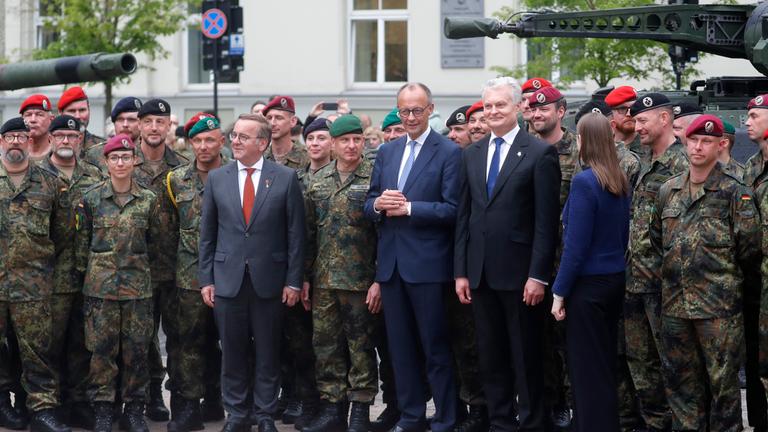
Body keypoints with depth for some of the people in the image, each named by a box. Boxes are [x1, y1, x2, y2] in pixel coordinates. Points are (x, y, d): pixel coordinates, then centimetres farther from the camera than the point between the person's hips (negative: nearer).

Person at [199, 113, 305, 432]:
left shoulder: (285, 178, -2)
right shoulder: (216, 178, 5)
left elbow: (295, 233, -1)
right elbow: (207, 234, 7)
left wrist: (293, 280, -4)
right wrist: (206, 279, 3)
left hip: (269, 280, -2)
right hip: (228, 278, 2)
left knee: (267, 352, 6)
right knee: (232, 352, 7)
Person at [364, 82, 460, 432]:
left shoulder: (449, 152, -5)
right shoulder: (386, 151, 13)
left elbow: (452, 209, -13)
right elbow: (369, 204, 13)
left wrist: (408, 208, -19)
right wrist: (378, 204, -9)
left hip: (426, 263, -6)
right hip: (390, 262, 6)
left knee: (436, 347, 0)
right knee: (400, 346, 12)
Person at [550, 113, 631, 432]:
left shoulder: (584, 182, -16)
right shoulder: (621, 181, 6)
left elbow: (575, 246, -17)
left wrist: (559, 293, -11)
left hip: (589, 283, -8)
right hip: (616, 278, 8)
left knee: (586, 367, 0)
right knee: (606, 362, 15)